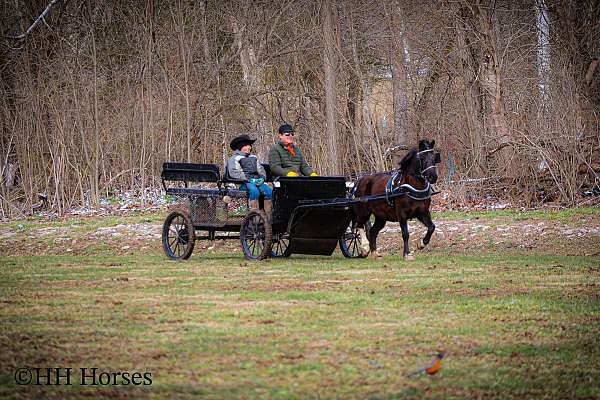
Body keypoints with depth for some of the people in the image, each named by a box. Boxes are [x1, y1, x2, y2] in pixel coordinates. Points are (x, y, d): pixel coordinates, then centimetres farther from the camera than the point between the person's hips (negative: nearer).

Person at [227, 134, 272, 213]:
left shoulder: (254, 157, 28)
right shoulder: (234, 158, 6)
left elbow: (260, 169, 28)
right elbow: (233, 172, -7)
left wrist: (262, 177, 3)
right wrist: (249, 179, -15)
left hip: (257, 180, 6)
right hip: (244, 183, -6)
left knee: (269, 191, -22)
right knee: (255, 191, -36)